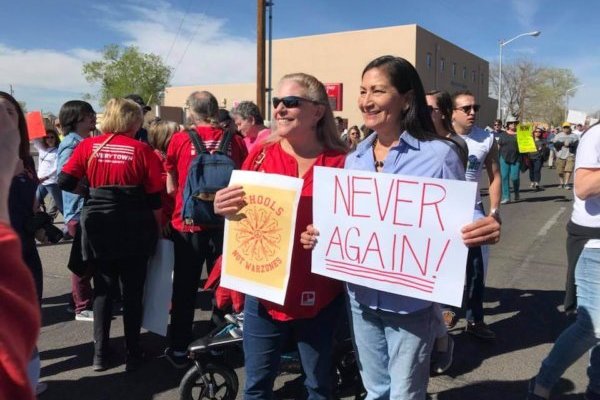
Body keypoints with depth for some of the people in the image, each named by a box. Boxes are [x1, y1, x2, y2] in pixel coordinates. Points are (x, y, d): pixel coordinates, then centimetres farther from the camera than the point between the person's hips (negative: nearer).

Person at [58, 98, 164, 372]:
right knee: (133, 292, 9)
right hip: (135, 227, -2)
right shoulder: (142, 150, -5)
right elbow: (155, 197, -5)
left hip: (99, 224, 2)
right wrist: (157, 229, 8)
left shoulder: (88, 146, 1)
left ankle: (101, 354, 20)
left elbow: (64, 182, 0)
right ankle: (133, 354, 17)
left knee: (103, 290, 14)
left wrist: (91, 189, 16)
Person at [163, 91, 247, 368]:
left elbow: (171, 188, 0)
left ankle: (179, 350, 22)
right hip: (225, 223, 1)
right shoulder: (235, 140, -3)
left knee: (184, 289, 12)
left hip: (187, 222, -1)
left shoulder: (180, 140, -6)